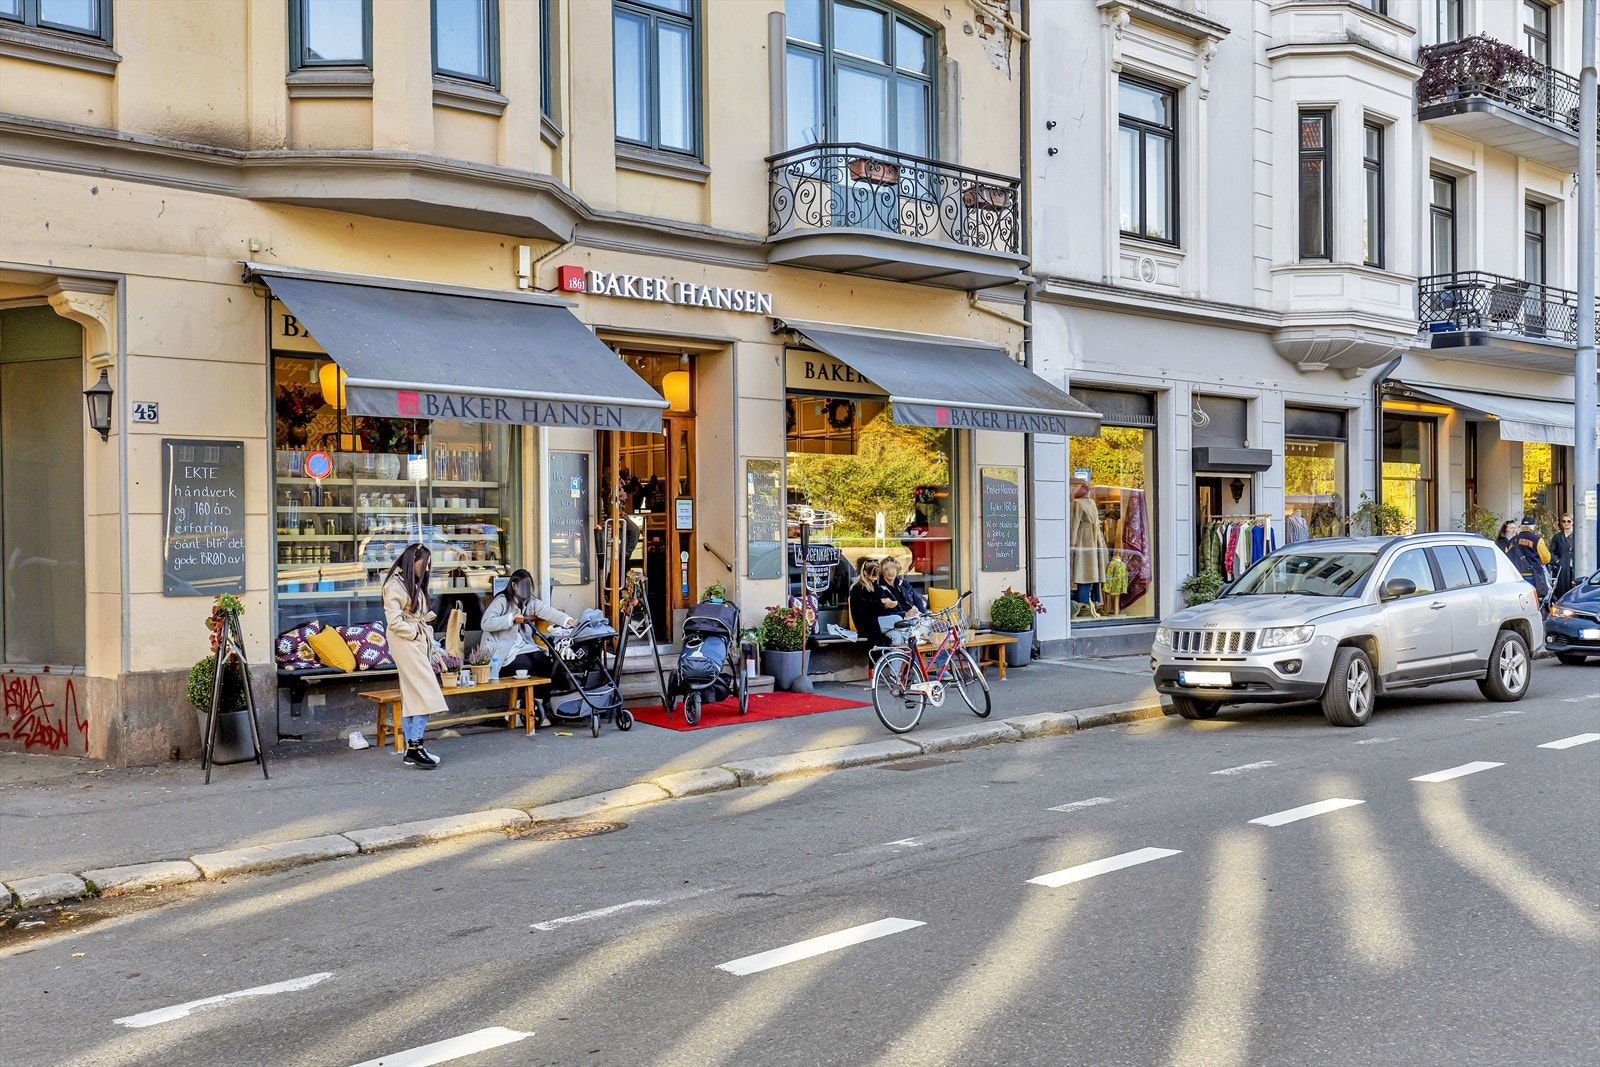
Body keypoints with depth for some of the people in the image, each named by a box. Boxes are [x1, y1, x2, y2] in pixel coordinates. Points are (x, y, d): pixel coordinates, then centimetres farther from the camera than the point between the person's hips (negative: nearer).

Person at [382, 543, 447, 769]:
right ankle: (415, 746, -13)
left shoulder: (414, 585, 20)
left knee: (411, 697, 7)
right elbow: (394, 621, -16)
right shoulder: (395, 585, -10)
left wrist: (428, 639, 10)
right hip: (405, 645, -9)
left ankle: (411, 750, 7)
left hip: (418, 644, 9)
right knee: (426, 694, -14)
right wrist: (415, 634, -10)